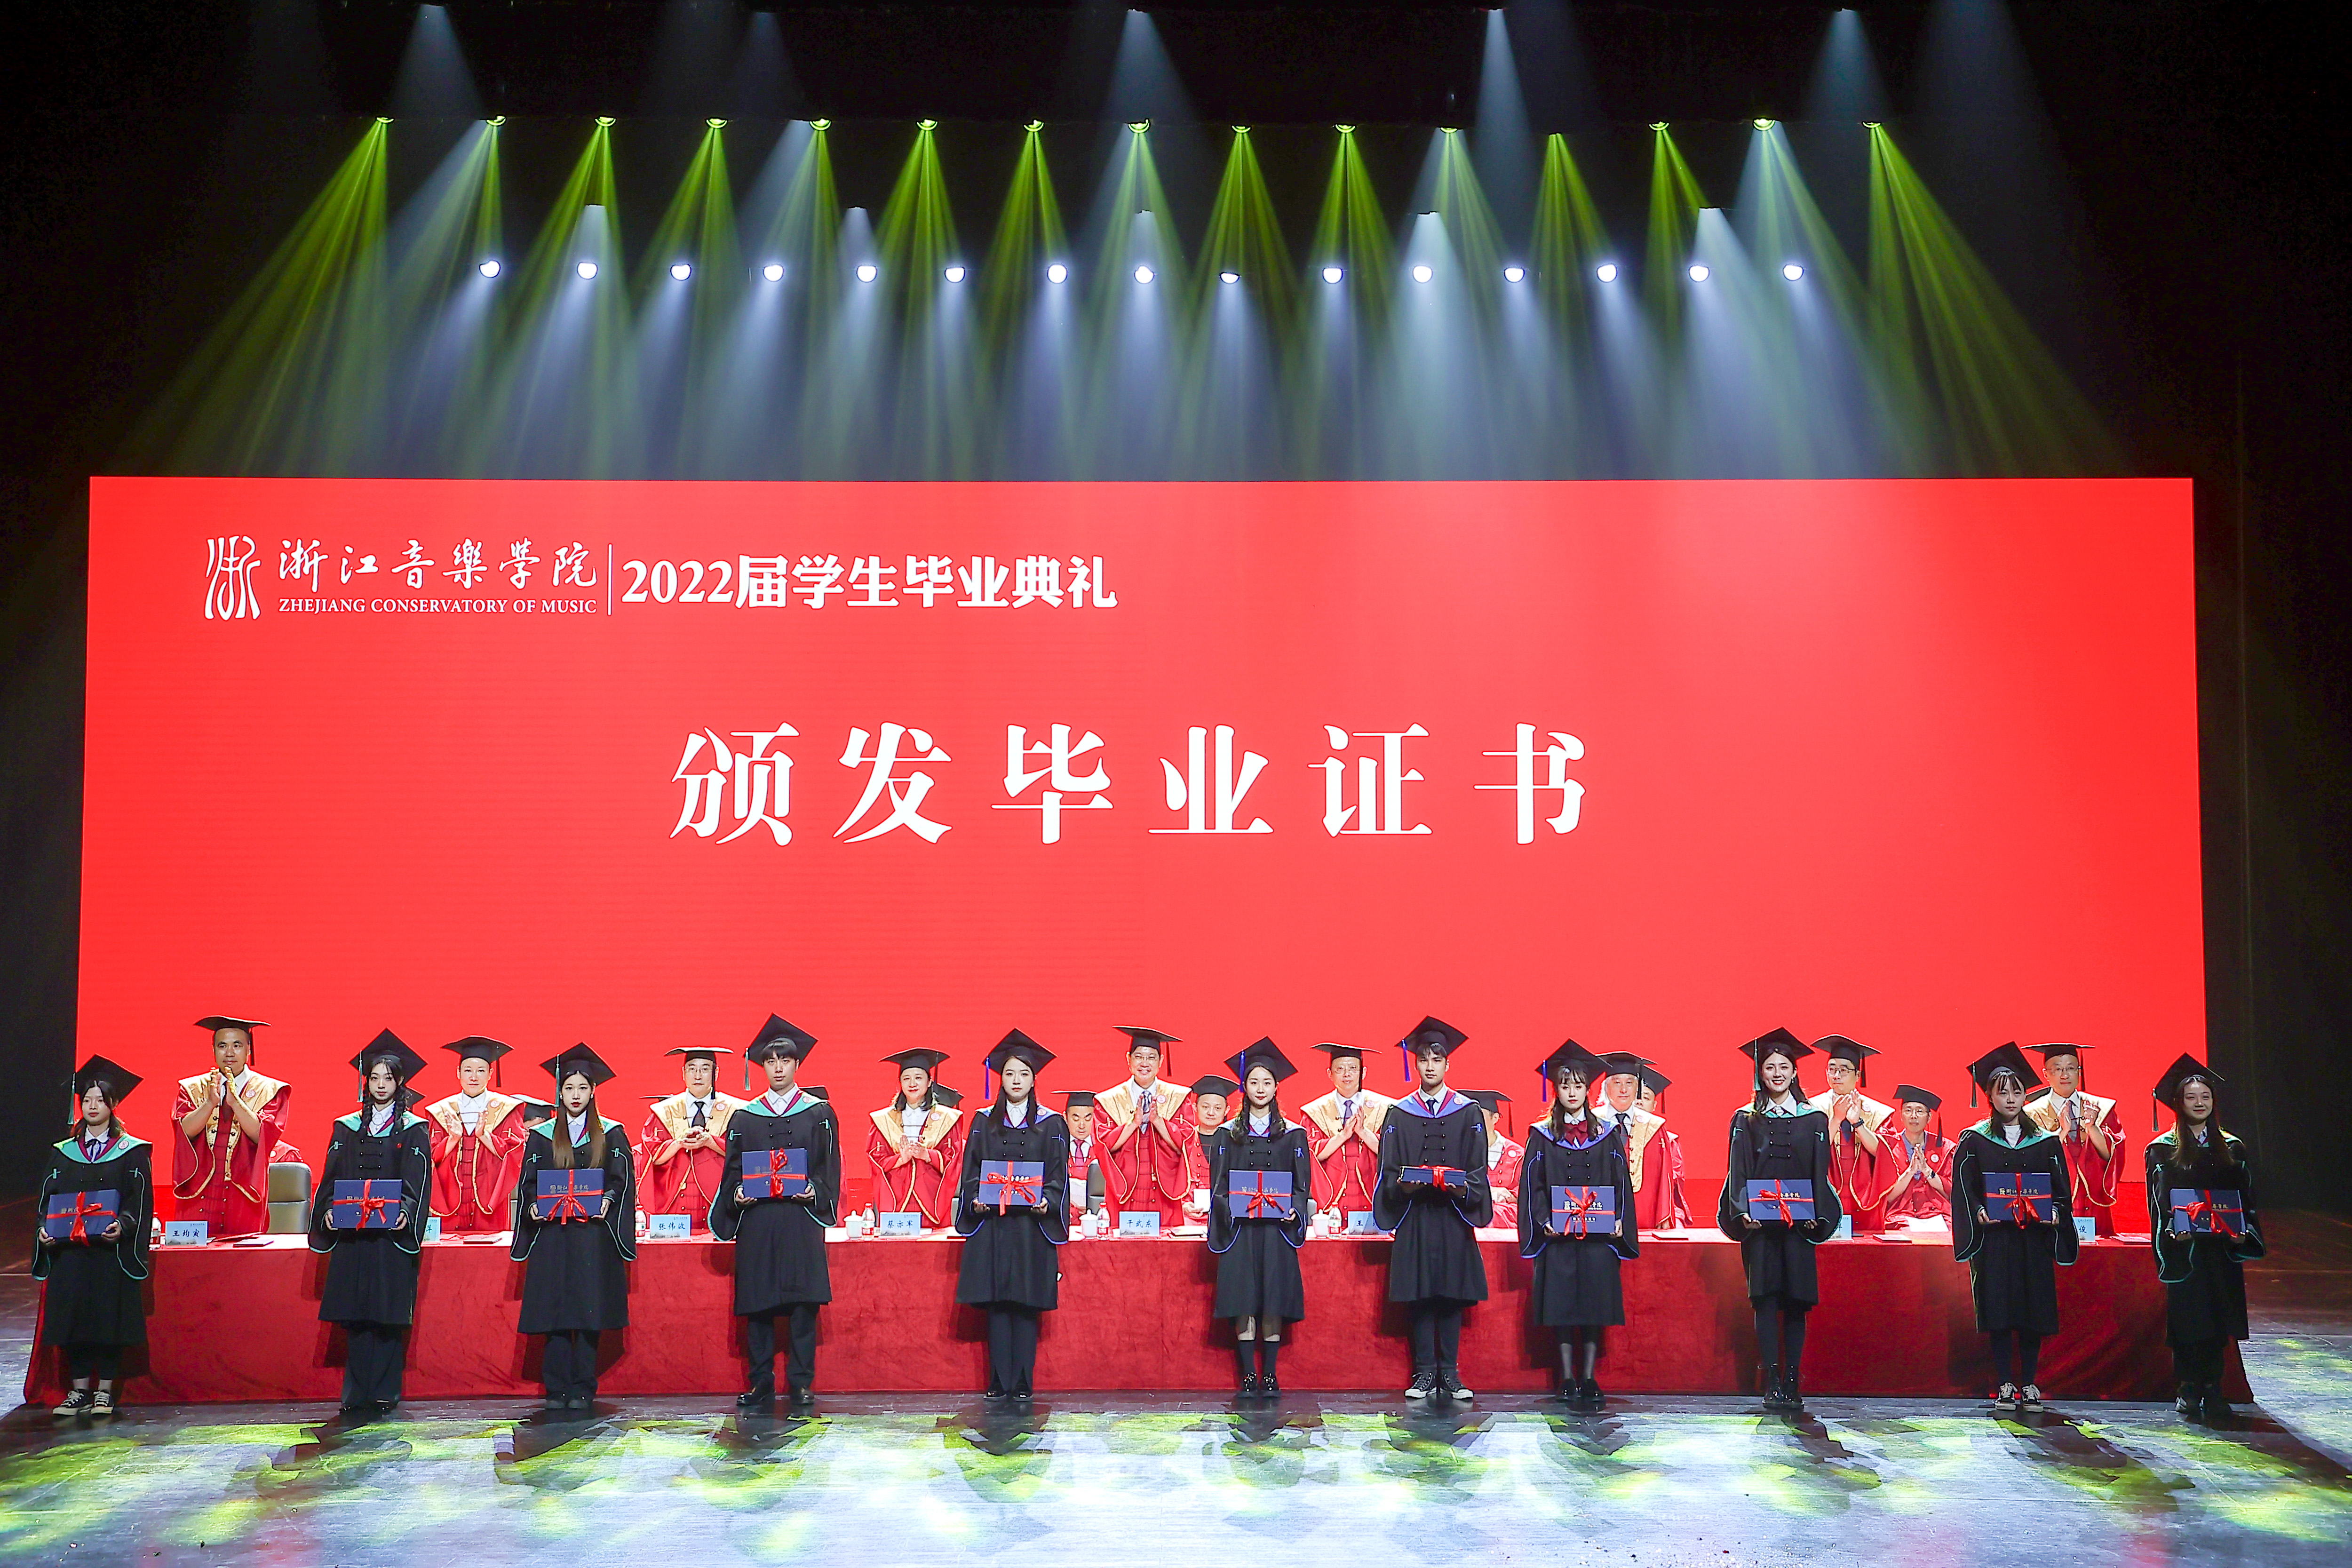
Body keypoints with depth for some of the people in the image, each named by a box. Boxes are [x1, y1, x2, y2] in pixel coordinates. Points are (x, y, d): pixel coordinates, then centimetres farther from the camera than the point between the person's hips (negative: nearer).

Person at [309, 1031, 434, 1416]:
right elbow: (331, 1178, 9)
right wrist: (328, 1211, -8)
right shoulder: (347, 1128, 12)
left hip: (394, 1234, -2)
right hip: (351, 1234, 2)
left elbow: (419, 1182, -3)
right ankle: (357, 1394, 9)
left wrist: (406, 1213, -20)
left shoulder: (414, 1131, 4)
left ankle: (384, 1394, 4)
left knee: (388, 1316, -3)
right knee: (355, 1315, 2)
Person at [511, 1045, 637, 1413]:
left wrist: (607, 1200, -17)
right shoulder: (542, 1136, 11)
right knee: (555, 1310, -2)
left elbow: (623, 1178, 1)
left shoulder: (610, 1133, 8)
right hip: (552, 1234, 1)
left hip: (595, 1234, -1)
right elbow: (528, 1182, 8)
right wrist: (533, 1207, -11)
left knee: (589, 1312, -3)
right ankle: (557, 1389, 5)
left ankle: (583, 1389, 3)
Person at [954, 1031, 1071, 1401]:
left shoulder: (1051, 1125, 6)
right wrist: (974, 1199, -9)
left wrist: (1047, 1201, -15)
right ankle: (1000, 1383, 6)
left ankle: (1023, 1383, 4)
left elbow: (1059, 1175, 3)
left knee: (1026, 1304, -2)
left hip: (1032, 1226, -1)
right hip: (991, 1224, 1)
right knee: (997, 1303, 0)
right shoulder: (984, 1123, 10)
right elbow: (970, 1171, 9)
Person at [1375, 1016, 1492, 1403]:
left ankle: (1450, 1373, 9)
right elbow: (1389, 1170, 6)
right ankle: (1425, 1374, 7)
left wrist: (1464, 1189, -16)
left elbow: (1479, 1169, 4)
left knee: (1452, 1295, 1)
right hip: (1414, 1218, 0)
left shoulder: (1469, 1113, 7)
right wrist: (1403, 1186, -15)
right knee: (1420, 1295, 0)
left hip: (1454, 1216, 0)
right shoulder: (1399, 1114, 7)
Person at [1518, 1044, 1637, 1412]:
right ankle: (1568, 1380, 5)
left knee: (1595, 1303, -2)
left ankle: (1589, 1379, 6)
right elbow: (1532, 1184, 2)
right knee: (1562, 1304, -2)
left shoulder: (1609, 1132, 8)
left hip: (1599, 1234, 1)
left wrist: (1618, 1220, -6)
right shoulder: (1543, 1135, 5)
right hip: (1557, 1233, -1)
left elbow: (1621, 1181, 8)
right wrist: (1544, 1221, -11)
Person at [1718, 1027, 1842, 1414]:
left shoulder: (1814, 1119, 9)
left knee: (1796, 1302, 0)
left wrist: (1816, 1215, -7)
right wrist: (1742, 1211, -12)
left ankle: (1792, 1384, 6)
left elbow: (1820, 1173, 6)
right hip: (1759, 1223, -1)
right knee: (1766, 1300, -6)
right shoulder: (1746, 1120, 7)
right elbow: (1738, 1171, 2)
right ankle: (1772, 1383, -5)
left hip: (1799, 1221, 1)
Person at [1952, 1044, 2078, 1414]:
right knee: (1999, 1311, -4)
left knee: (2034, 1311, 1)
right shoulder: (1974, 1141, 5)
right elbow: (1963, 1188, 1)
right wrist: (1978, 1212, -17)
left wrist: (2054, 1213, -10)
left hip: (2034, 1239, 2)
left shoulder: (2047, 1142, 10)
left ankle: (2029, 1385, 10)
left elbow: (2062, 1190, 9)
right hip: (1993, 1238, -2)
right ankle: (2005, 1386, 3)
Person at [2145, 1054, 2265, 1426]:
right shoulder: (2163, 1150, 1)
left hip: (2221, 1249, 3)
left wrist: (2243, 1232, -5)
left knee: (2217, 1320, 2)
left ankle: (2212, 1389, 7)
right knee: (2187, 1320, -3)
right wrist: (2171, 1232, -17)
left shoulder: (2232, 1148, 10)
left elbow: (2246, 1197, 10)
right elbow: (2158, 1201, -3)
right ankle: (2189, 1390, 6)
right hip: (2183, 1251, -3)